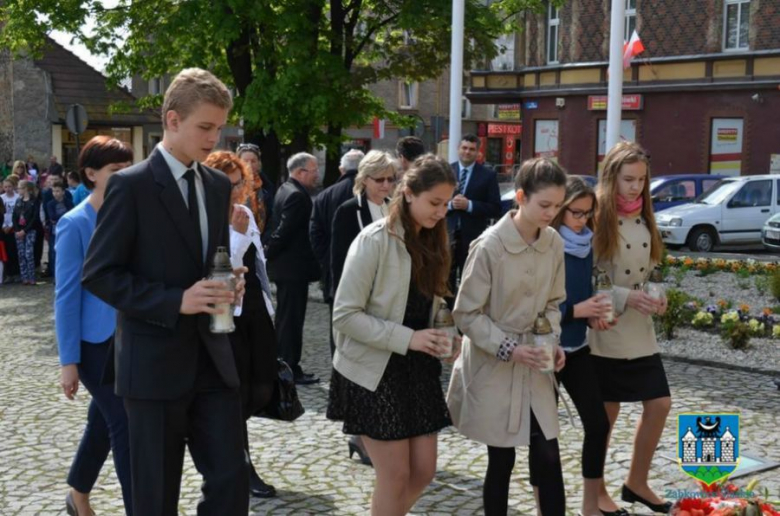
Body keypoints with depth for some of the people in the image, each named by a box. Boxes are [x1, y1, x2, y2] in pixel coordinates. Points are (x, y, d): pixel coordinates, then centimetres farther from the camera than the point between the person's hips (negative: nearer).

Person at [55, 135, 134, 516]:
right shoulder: (74, 224, -12)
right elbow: (66, 295, -12)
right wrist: (68, 361, -13)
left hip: (128, 338, 6)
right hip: (95, 342, -6)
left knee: (105, 422, 18)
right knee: (125, 426, -7)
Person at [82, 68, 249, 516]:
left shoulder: (220, 185, 9)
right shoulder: (131, 185, -10)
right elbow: (98, 274, -12)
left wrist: (229, 282, -3)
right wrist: (175, 301, -22)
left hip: (213, 356, 5)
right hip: (154, 362, -5)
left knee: (232, 479, 3)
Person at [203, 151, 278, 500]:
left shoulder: (246, 214, 8)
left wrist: (268, 307, 19)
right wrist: (237, 234, -26)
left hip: (256, 310, 7)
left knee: (262, 390, 8)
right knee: (237, 393, 1)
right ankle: (243, 468, 15)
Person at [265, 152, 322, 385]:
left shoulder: (285, 190, 14)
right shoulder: (297, 195, -19)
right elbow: (284, 231, -22)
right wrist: (269, 253, -11)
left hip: (284, 265, 10)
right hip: (294, 268, -10)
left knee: (285, 319, 17)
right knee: (292, 320, -3)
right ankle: (291, 370, 3)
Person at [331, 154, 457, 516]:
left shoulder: (431, 241, 7)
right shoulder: (374, 240, -15)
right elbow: (344, 315, -18)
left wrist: (440, 335, -3)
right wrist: (407, 338, -23)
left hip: (419, 368, 7)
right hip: (376, 370, -7)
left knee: (423, 470, 9)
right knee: (396, 475, -1)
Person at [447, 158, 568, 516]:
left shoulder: (554, 243, -2)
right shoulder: (489, 246, -19)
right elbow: (466, 314, -14)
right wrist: (508, 348, -22)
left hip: (534, 368, 4)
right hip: (493, 368, -4)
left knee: (548, 457, 2)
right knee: (501, 460, 7)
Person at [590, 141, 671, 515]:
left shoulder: (644, 219, 9)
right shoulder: (596, 218, -13)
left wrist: (656, 298, -3)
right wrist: (625, 297, -23)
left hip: (640, 330, 7)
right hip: (604, 331, -7)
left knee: (659, 404, 7)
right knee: (605, 414, 4)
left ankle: (637, 482, 26)